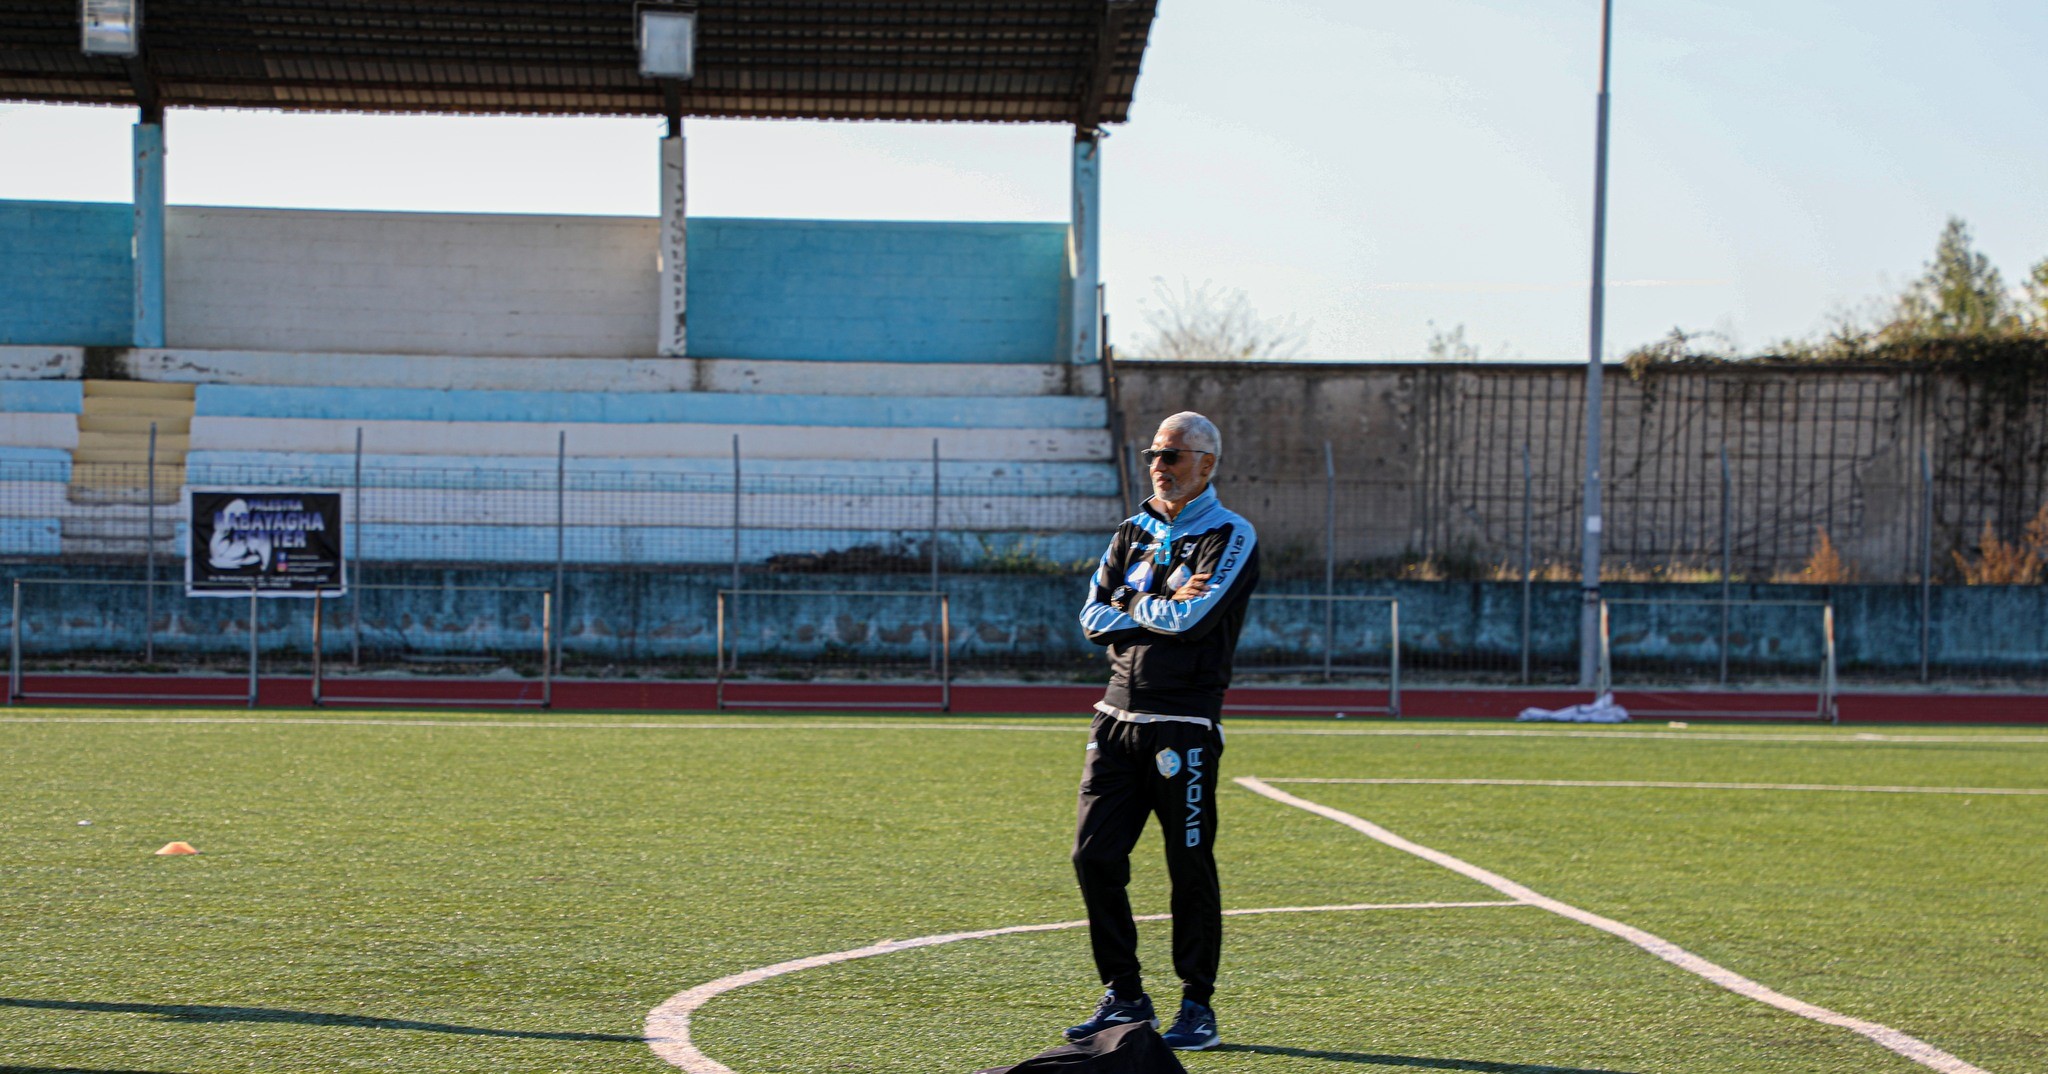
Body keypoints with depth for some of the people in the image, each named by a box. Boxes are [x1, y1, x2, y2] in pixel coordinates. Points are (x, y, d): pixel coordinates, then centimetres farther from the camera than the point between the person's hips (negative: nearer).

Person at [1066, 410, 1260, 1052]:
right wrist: (1164, 608, -6)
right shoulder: (1132, 534, 16)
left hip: (1184, 723, -6)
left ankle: (1198, 1006, 7)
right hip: (1118, 716, 6)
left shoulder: (1231, 537, -4)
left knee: (1190, 867, -3)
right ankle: (1124, 997, 14)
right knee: (1095, 857, 2)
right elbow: (1095, 617, 6)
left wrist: (1134, 608, -1)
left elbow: (1192, 620, -17)